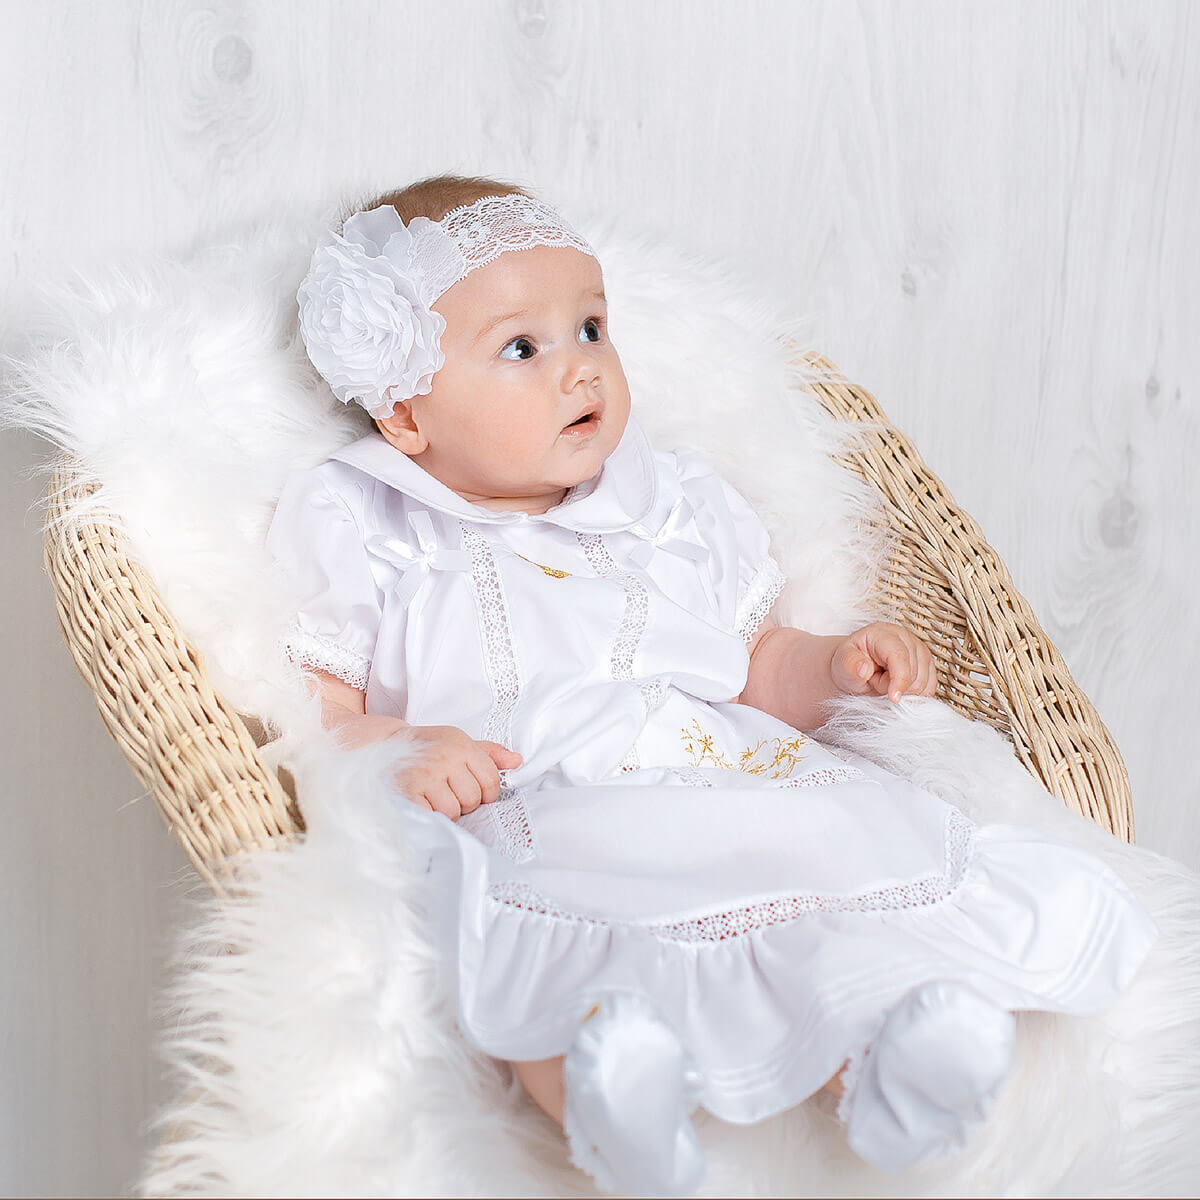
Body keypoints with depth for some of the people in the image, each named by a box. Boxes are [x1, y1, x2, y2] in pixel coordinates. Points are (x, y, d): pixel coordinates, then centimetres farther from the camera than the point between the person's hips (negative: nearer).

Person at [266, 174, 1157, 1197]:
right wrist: (395, 752, -13)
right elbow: (311, 714, 7)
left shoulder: (671, 511, 25)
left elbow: (758, 671, 31)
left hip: (730, 793, 3)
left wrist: (837, 663, 10)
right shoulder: (368, 545, 15)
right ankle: (603, 1079, -59)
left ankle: (879, 1065, -48)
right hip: (537, 832, -2)